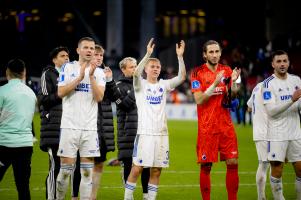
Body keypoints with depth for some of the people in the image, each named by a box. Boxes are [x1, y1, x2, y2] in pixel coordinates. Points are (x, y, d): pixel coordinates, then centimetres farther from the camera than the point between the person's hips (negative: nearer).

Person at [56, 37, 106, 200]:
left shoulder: (99, 72, 9)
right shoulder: (68, 67, 3)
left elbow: (99, 97, -4)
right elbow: (60, 92, -7)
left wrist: (91, 76, -13)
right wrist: (80, 78, -13)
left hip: (90, 127, 2)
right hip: (69, 125, -2)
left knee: (87, 171, 2)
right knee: (66, 169, -3)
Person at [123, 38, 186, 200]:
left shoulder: (164, 85, 11)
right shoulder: (140, 84, 1)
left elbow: (182, 77, 0)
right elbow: (136, 73, -20)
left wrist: (180, 56, -11)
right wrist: (148, 54, -29)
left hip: (161, 133, 4)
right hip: (144, 132, -4)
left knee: (156, 170, 5)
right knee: (137, 168, -6)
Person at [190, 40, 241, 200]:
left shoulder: (227, 71, 9)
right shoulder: (198, 72, -3)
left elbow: (233, 95, 4)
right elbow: (199, 100, -11)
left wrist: (233, 81, -14)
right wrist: (215, 83, -19)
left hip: (226, 125, 3)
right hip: (206, 127, -3)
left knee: (233, 163, -1)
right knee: (206, 166, -1)